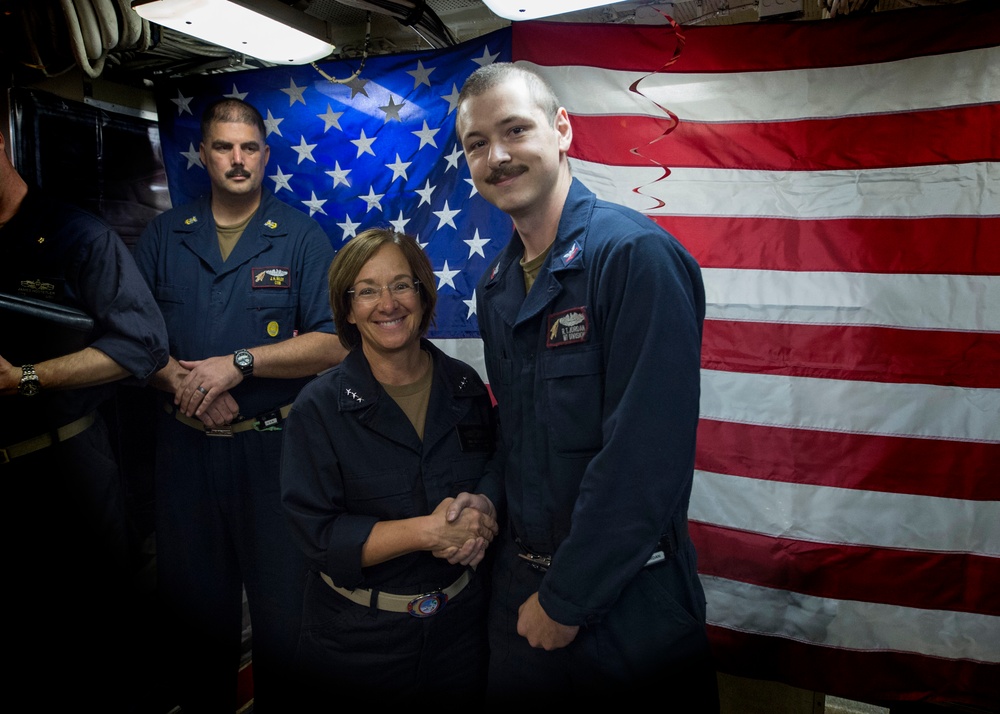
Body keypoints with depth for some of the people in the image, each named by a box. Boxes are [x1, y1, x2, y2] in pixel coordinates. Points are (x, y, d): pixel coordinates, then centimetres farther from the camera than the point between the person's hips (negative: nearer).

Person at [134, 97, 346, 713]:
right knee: (192, 595, 18)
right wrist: (182, 382, -14)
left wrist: (237, 363, -17)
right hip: (184, 446, 3)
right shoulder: (163, 236, 7)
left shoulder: (302, 236, -2)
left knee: (282, 601, 11)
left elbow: (332, 341, -10)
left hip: (273, 446, -2)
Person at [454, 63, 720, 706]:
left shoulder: (637, 255, -20)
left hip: (628, 602, -6)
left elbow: (643, 456, -24)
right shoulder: (496, 287, 5)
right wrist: (486, 499, -2)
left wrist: (566, 600, -18)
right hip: (518, 582, 7)